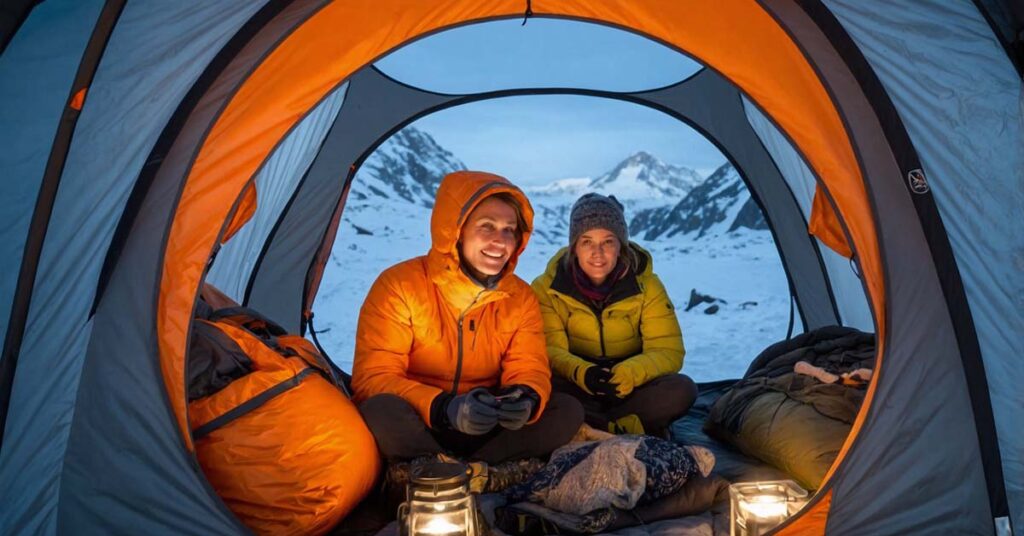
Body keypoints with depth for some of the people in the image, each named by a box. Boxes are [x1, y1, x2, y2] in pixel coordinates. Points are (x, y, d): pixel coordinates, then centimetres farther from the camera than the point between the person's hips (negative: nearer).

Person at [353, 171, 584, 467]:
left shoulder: (521, 298, -2)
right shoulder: (400, 287, -15)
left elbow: (530, 369, -3)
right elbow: (373, 378, -18)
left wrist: (527, 399, -30)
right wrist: (443, 408, -36)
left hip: (489, 426, 4)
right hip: (418, 424, -3)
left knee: (568, 412, -15)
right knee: (381, 413, -36)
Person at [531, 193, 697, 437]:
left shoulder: (646, 285, -6)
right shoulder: (548, 288, -8)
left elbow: (668, 350, -10)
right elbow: (549, 348, -15)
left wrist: (627, 374, -32)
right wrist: (580, 372, -38)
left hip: (628, 390, 1)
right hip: (576, 389, -1)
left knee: (682, 390, -27)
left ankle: (587, 426, -23)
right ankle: (632, 428, -26)